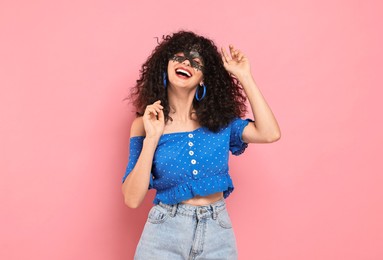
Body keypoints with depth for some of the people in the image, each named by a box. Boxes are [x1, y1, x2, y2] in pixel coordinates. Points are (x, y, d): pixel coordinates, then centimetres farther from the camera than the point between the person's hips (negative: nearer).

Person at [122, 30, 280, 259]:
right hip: (165, 232, -2)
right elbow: (132, 199, -11)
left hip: (218, 232, 2)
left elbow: (269, 134, -14)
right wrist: (151, 139, -20)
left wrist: (244, 77, -11)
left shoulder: (219, 119, 1)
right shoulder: (145, 124, -5)